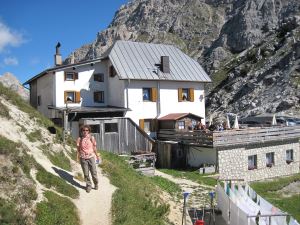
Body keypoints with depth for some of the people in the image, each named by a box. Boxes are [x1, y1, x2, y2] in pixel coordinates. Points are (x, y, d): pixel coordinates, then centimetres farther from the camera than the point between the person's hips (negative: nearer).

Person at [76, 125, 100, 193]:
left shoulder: (92, 138, -2)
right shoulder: (79, 139, -3)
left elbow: (94, 147, 8)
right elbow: (78, 149, 2)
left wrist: (97, 155, 15)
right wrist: (78, 157, -3)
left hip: (91, 157, 0)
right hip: (83, 158, 0)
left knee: (94, 172, 4)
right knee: (86, 174, 7)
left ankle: (96, 184, 28)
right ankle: (88, 186, 24)